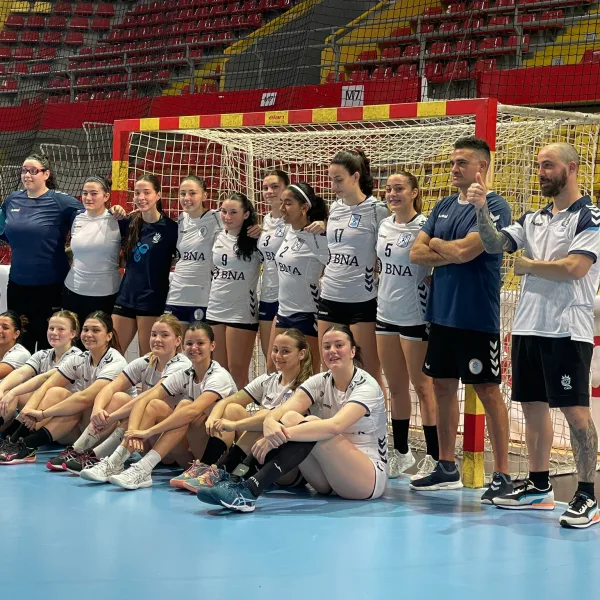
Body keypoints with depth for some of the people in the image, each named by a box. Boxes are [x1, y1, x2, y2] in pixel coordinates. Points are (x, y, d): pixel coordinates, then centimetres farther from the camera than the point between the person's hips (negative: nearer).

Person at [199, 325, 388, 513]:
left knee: (311, 424, -30)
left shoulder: (366, 385, -13)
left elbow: (335, 426, -32)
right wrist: (270, 422, -39)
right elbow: (282, 410, -14)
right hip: (327, 478, 5)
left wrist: (283, 434, -41)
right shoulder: (320, 381, 4)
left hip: (369, 478, -5)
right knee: (290, 418, -19)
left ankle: (249, 490, -43)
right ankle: (238, 479, -31)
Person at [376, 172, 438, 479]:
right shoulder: (384, 225, 9)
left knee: (422, 386, -2)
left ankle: (434, 457, 4)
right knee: (396, 387, 13)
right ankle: (401, 453, 24)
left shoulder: (424, 226, -12)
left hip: (415, 317, -7)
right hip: (386, 314, 7)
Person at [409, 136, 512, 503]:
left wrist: (436, 243, -3)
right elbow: (417, 253, 6)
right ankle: (447, 468, 22)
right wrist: (454, 252, -8)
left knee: (488, 391, -2)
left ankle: (503, 475, 4)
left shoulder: (495, 206, -10)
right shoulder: (444, 207, 12)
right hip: (441, 314, 7)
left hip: (477, 318, -7)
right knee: (444, 387, 12)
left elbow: (465, 251, -22)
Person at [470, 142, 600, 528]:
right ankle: (539, 487, 21)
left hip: (567, 330, -7)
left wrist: (527, 265, -5)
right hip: (528, 326, 7)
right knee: (533, 407, 11)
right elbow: (494, 245, 6)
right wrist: (482, 210, -10)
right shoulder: (533, 220, 15)